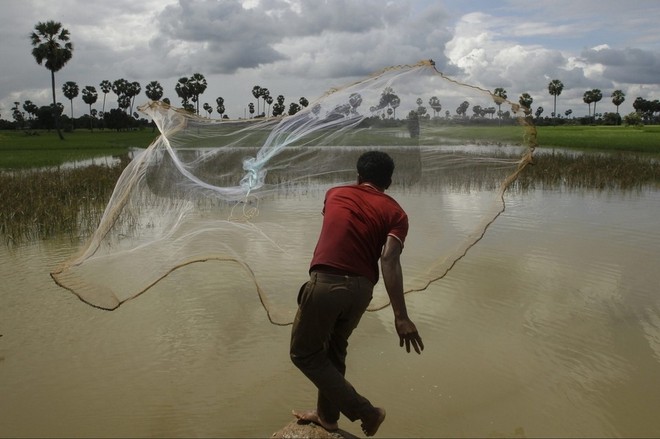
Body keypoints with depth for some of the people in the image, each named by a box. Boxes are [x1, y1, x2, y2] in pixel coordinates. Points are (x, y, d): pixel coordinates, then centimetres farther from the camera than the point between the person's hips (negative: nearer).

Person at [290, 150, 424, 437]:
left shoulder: (335, 194, 13)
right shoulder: (395, 212, 6)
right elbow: (389, 259, -11)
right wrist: (401, 317, -16)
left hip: (326, 283, -2)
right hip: (361, 288, 3)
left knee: (304, 353, 15)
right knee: (334, 350, 26)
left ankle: (364, 411, 13)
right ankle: (327, 415, 40)